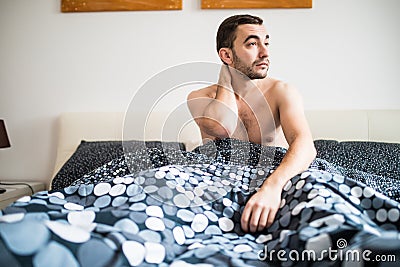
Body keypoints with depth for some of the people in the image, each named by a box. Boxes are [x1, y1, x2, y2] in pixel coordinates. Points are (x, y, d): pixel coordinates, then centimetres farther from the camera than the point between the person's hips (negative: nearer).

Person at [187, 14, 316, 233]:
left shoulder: (281, 92, -7)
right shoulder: (199, 98, -3)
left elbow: (305, 143, -26)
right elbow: (221, 128, -26)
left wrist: (272, 186, -48)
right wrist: (225, 73, -9)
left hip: (276, 186, 0)